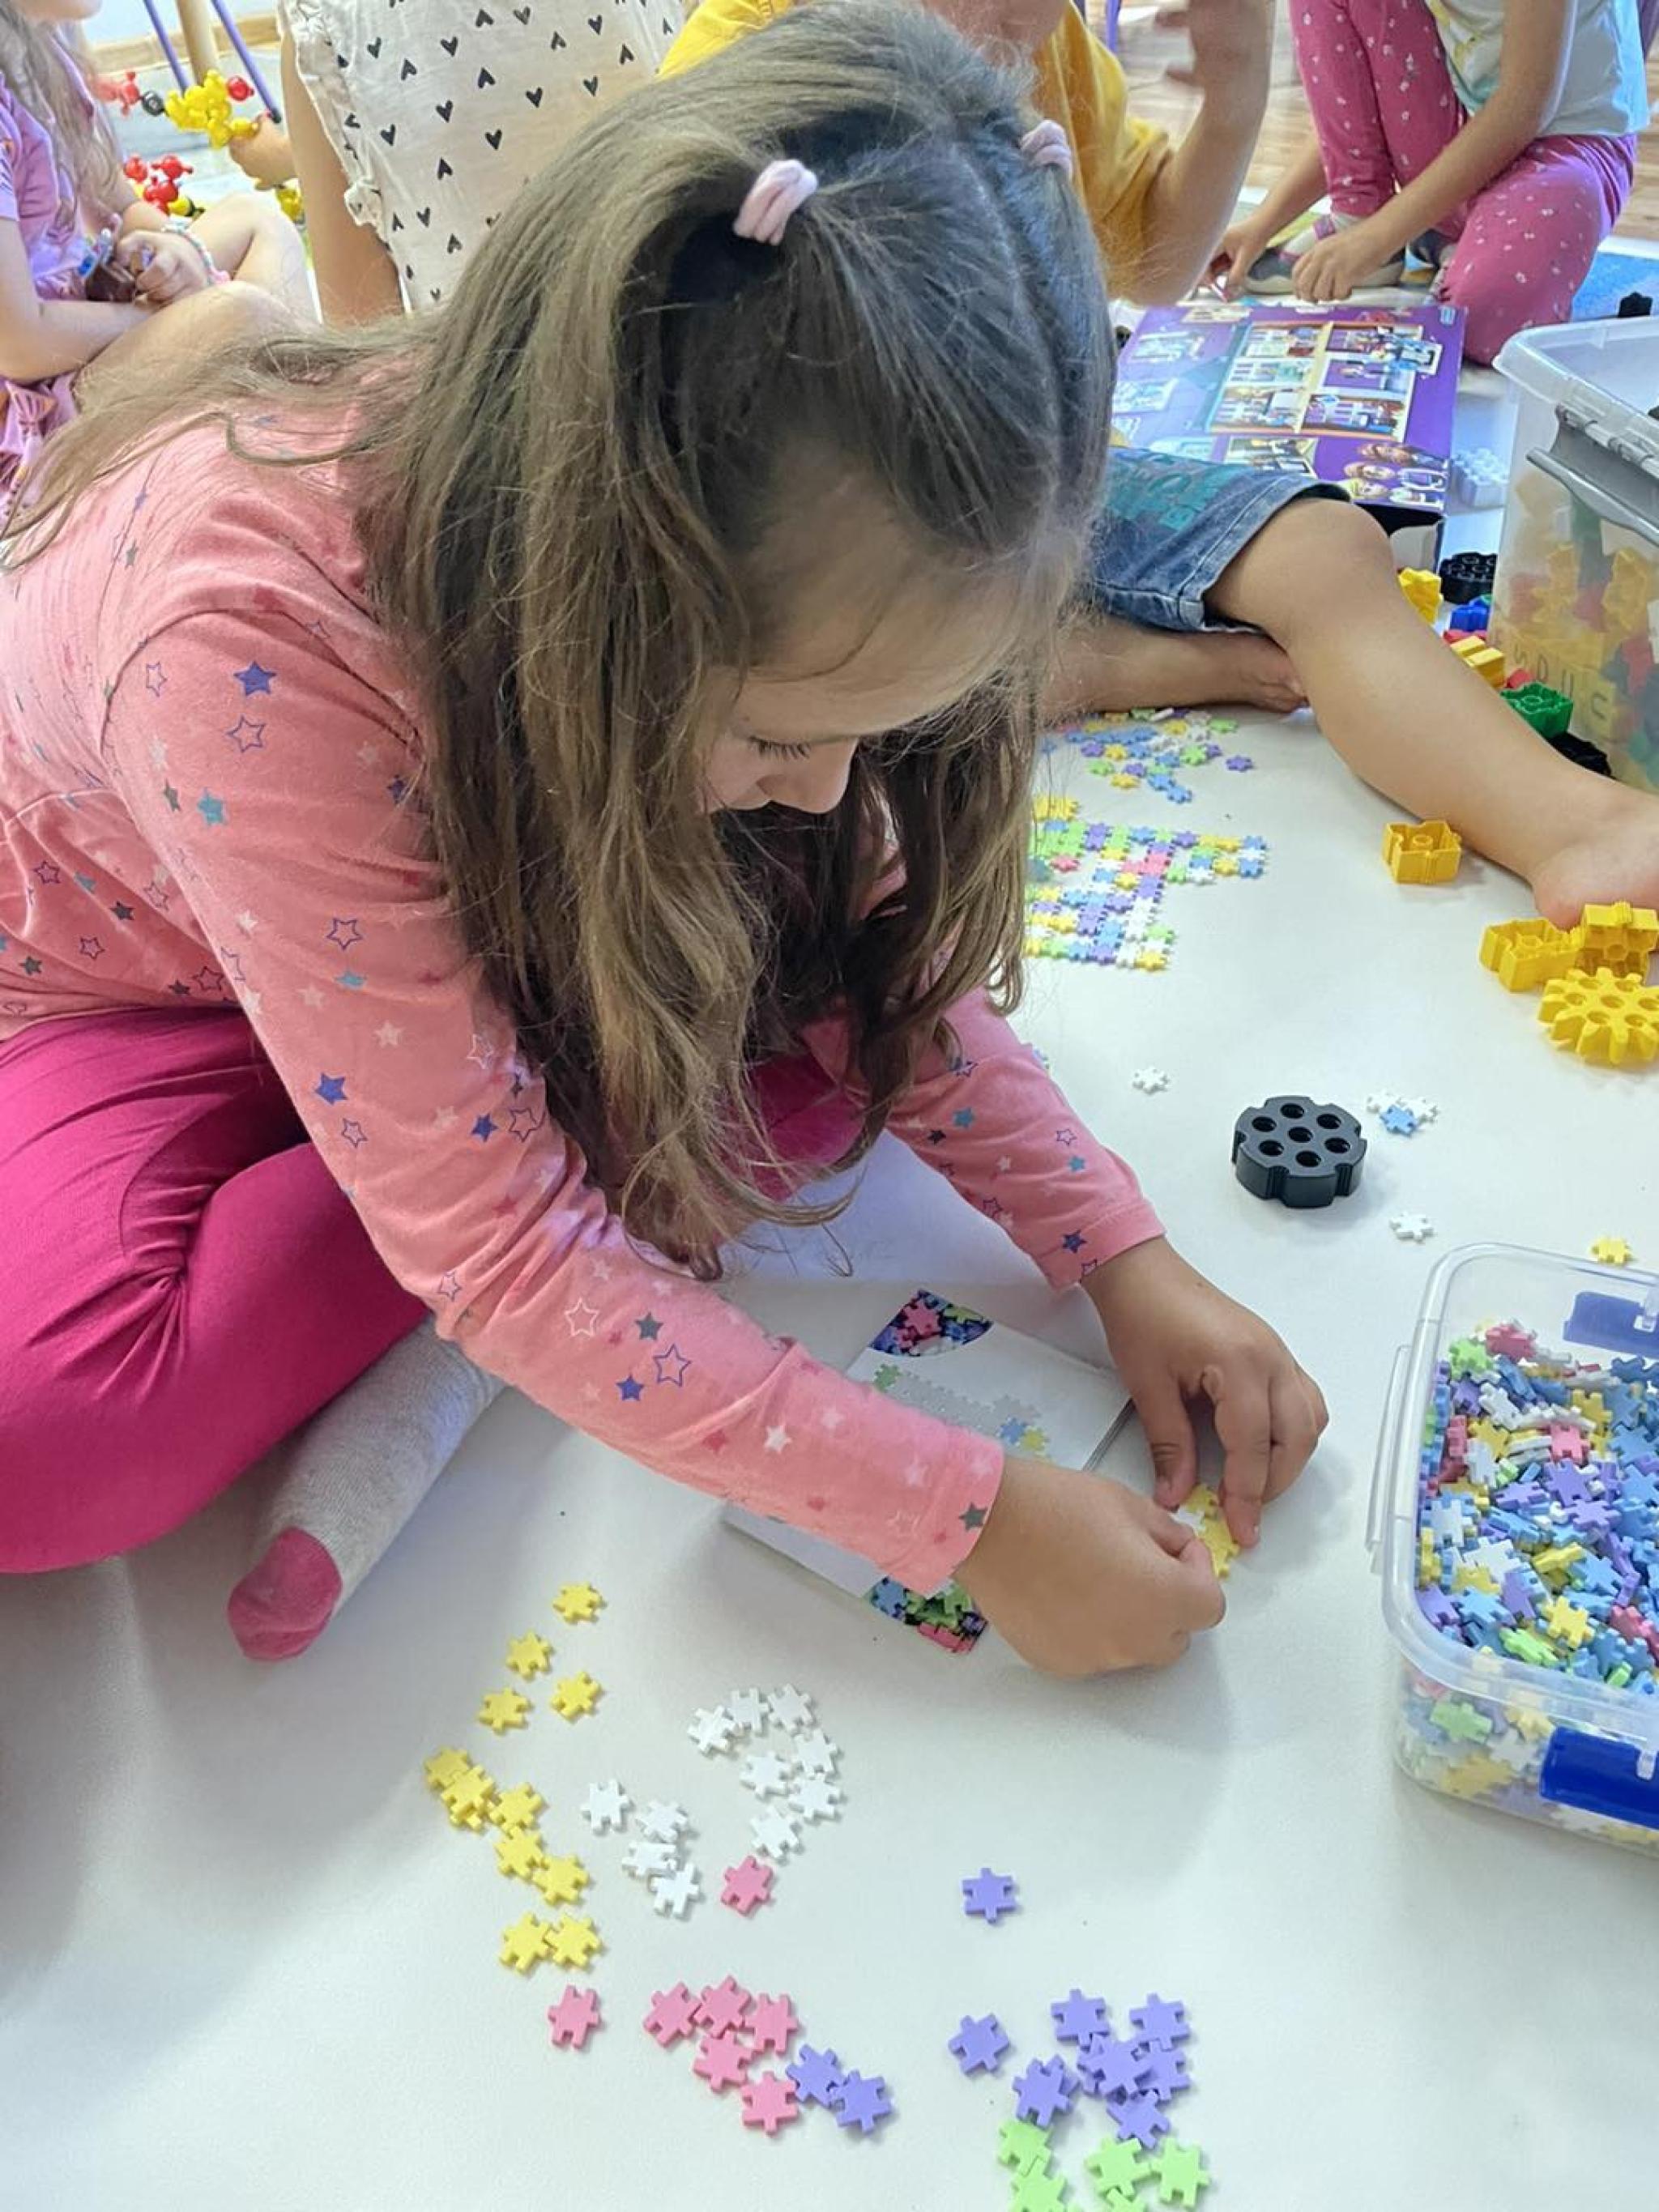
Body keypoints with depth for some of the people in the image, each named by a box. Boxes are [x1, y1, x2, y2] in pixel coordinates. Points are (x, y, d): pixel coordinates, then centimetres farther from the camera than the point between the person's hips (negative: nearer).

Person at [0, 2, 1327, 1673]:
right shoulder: (247, 642, -41)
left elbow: (878, 950, -10)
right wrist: (970, 1519, -35)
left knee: (826, 1011, -20)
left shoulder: (738, 541, -24)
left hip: (486, 937, 5)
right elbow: (503, 1248, -37)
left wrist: (1122, 1256, -20)